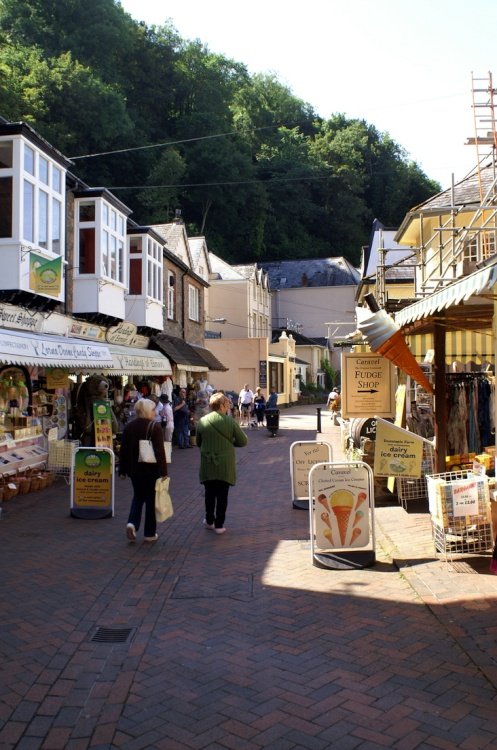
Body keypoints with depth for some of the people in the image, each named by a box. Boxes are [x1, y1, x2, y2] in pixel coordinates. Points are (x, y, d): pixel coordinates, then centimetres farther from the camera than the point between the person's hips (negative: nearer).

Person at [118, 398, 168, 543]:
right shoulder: (155, 427, -13)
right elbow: (160, 451, -17)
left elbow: (123, 450, 6)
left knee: (138, 497, 20)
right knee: (151, 500, 8)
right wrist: (163, 471, -13)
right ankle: (150, 534, 14)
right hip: (152, 470, -4)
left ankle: (132, 523, -2)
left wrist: (122, 470, 13)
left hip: (134, 469, 4)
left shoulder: (129, 427, 2)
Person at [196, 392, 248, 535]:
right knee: (222, 496, 8)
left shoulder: (202, 421, -5)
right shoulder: (230, 421, -12)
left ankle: (209, 521, 28)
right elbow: (243, 441, -8)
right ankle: (219, 525, 12)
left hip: (208, 465, 2)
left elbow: (198, 442, 7)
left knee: (210, 494, 17)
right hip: (225, 465, -2)